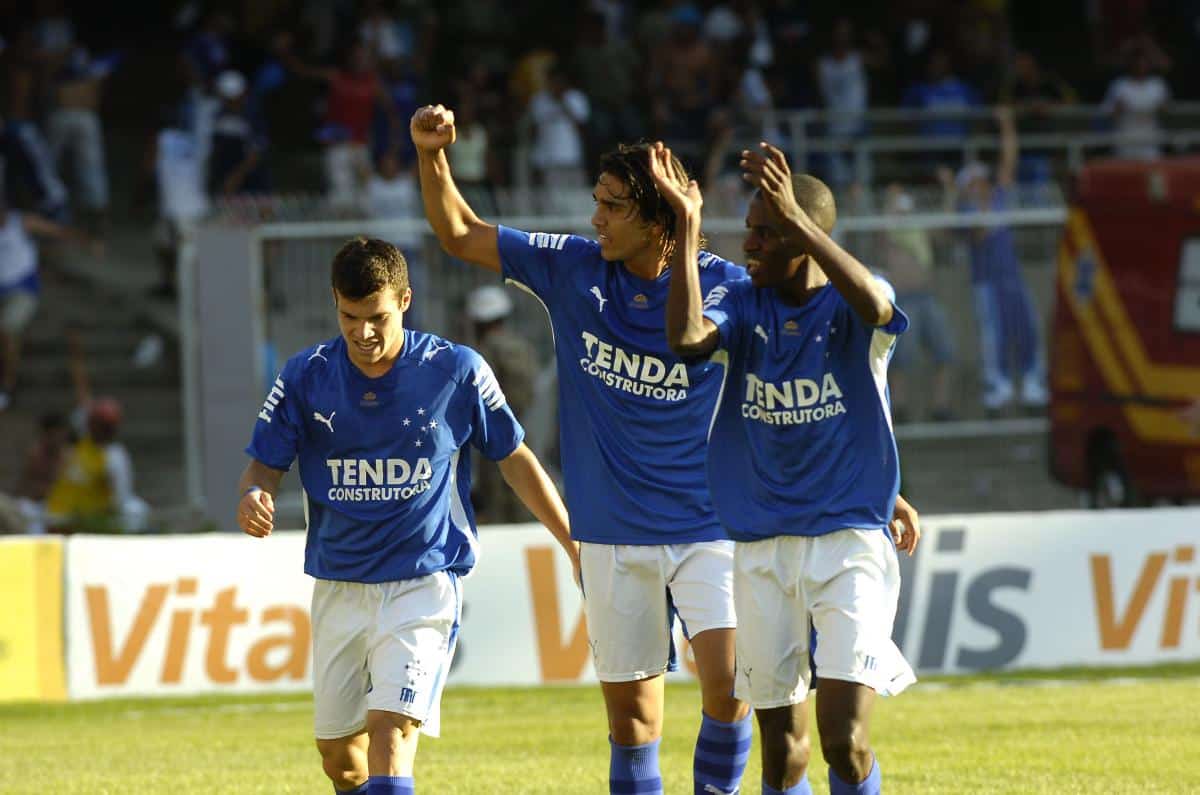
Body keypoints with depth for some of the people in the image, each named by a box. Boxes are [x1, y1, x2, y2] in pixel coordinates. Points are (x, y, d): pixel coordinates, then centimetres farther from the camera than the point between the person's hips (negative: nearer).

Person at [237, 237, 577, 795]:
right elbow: (265, 465, 2)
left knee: (392, 730, -22)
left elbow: (514, 460, 5)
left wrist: (576, 547, 7)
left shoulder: (456, 371, -7)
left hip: (425, 581, -4)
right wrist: (253, 498, -23)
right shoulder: (306, 376, -3)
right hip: (340, 584, 4)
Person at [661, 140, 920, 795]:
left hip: (850, 543, -3)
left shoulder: (849, 309, -4)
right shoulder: (740, 303, 4)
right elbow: (687, 337, -19)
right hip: (763, 550, 3)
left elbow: (873, 304, -30)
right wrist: (687, 225, -21)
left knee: (845, 741, -15)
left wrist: (793, 217, -40)